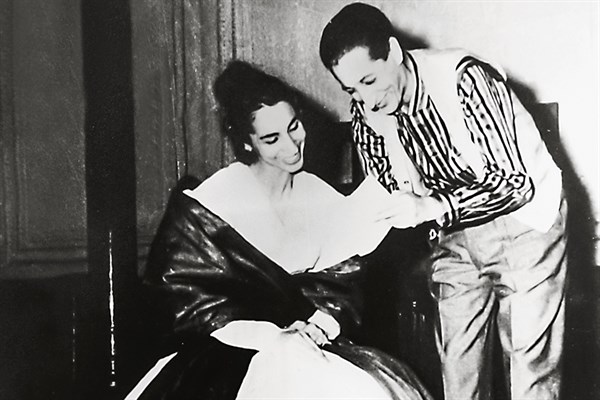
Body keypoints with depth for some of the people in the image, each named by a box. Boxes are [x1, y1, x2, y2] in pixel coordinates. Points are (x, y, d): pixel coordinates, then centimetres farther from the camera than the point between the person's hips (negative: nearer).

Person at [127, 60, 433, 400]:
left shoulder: (323, 200, 8)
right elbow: (187, 296, -9)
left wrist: (319, 324, -13)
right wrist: (272, 336, -18)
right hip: (232, 356, -4)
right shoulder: (208, 205, -6)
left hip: (317, 347, 5)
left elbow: (342, 281, 8)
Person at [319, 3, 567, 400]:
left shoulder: (463, 78, -25)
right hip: (457, 235, 6)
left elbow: (516, 181, -26)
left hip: (524, 222, -5)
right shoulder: (366, 112, -7)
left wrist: (431, 208, -35)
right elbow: (388, 197, -1)